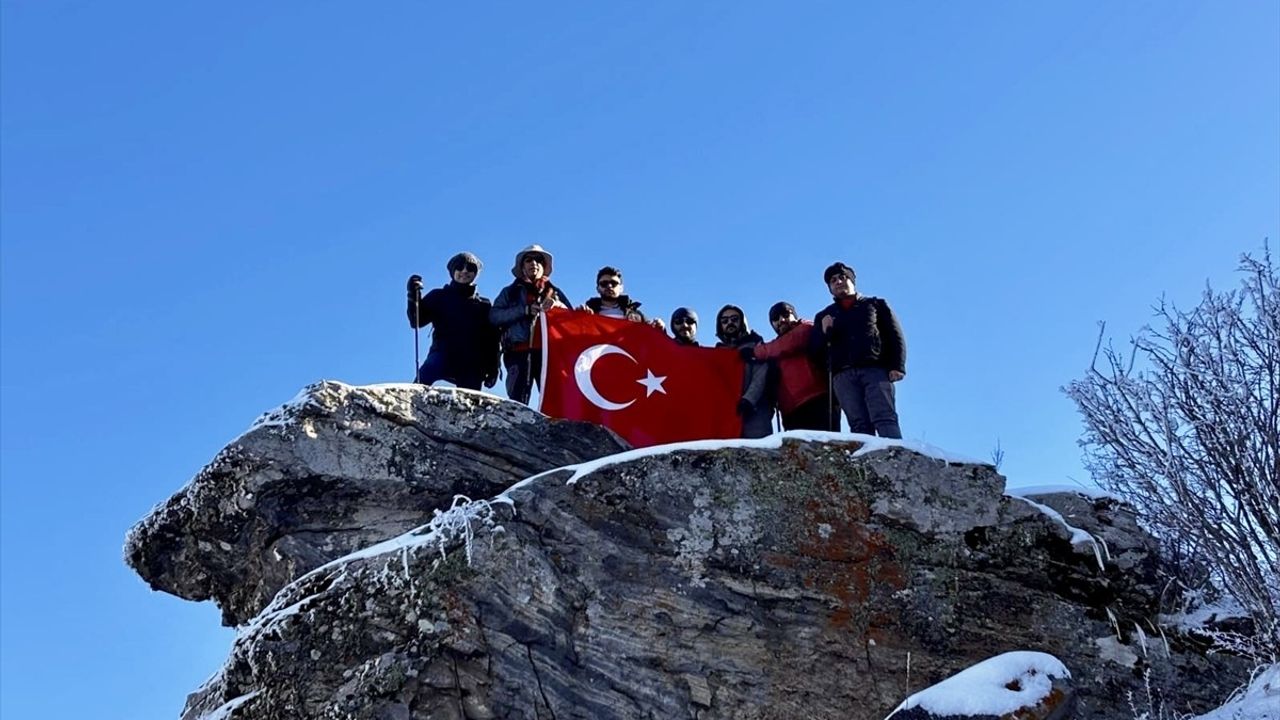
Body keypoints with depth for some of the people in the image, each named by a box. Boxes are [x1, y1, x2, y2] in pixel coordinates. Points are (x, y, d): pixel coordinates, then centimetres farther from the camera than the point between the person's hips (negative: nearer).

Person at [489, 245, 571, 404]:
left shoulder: (555, 292, 26)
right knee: (518, 400, -14)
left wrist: (558, 305, -5)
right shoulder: (511, 292, 21)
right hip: (519, 351, -1)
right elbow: (494, 316, 4)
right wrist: (524, 310, -7)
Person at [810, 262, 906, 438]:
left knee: (885, 419, -19)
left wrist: (897, 366, -4)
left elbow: (895, 336, 13)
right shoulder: (824, 316, 28)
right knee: (860, 425, -13)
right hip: (843, 376, 2)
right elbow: (814, 352, 18)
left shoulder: (875, 304, 23)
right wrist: (823, 332, -3)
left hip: (875, 370, -2)